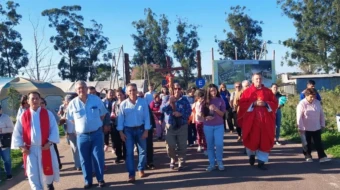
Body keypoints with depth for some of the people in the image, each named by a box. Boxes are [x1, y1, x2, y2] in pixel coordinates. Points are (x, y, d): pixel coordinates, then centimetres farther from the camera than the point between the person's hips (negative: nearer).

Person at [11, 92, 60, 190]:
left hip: (45, 148, 0)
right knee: (33, 173, -3)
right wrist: (21, 146, -6)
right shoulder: (23, 116, -1)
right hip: (30, 149, 0)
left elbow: (54, 129, -4)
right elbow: (17, 133, 2)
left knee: (48, 169, 17)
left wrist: (49, 142, -13)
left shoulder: (48, 114, -3)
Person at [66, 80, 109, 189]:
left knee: (98, 157, 5)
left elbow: (103, 114, 10)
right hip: (82, 136, 1)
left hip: (97, 134, 0)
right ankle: (88, 181, 22)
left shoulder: (96, 99, -3)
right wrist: (81, 126, 8)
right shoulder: (73, 103, -3)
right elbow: (71, 119, 11)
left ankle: (100, 179, 20)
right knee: (85, 160, 9)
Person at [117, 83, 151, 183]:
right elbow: (120, 118, -1)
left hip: (140, 129, 1)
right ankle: (131, 175, 5)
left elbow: (146, 117, -4)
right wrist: (121, 132, -5)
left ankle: (141, 169, 30)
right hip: (128, 130, 0)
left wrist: (146, 130, -7)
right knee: (129, 152, 0)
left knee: (142, 150, 10)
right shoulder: (123, 104, -4)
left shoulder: (143, 102, -5)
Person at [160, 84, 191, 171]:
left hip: (182, 126, 0)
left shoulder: (184, 100, 0)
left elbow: (189, 112, -5)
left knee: (182, 146, 5)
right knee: (170, 146, 4)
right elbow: (162, 109, -12)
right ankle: (173, 160, 30)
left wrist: (181, 114, -21)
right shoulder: (166, 98, 1)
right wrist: (169, 102, -26)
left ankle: (181, 162, 21)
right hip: (170, 126, 0)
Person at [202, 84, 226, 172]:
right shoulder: (206, 101, 1)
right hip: (207, 126, 1)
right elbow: (202, 113, 6)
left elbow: (222, 113, -4)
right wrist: (206, 117, -14)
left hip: (219, 126, -1)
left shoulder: (220, 100, -2)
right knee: (210, 145, 5)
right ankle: (211, 163, 13)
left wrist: (216, 109, -22)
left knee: (219, 144, -5)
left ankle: (220, 162, 11)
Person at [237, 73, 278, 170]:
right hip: (251, 120, -2)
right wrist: (254, 104, -16)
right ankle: (251, 154, 32)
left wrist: (265, 104, -12)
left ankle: (261, 162, 9)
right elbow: (242, 104, -5)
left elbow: (275, 103, 6)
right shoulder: (247, 91, 2)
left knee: (264, 140, 0)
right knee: (252, 139, 2)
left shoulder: (268, 91, 7)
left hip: (265, 120, 2)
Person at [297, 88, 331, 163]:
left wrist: (322, 124, 8)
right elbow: (299, 117, -17)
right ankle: (308, 156, 25)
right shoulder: (302, 104, -16)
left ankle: (322, 157, 7)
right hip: (306, 128, -3)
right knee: (307, 143, 11)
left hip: (317, 127, 4)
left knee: (318, 143, 5)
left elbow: (321, 114, 8)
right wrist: (300, 128, -18)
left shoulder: (317, 102, -1)